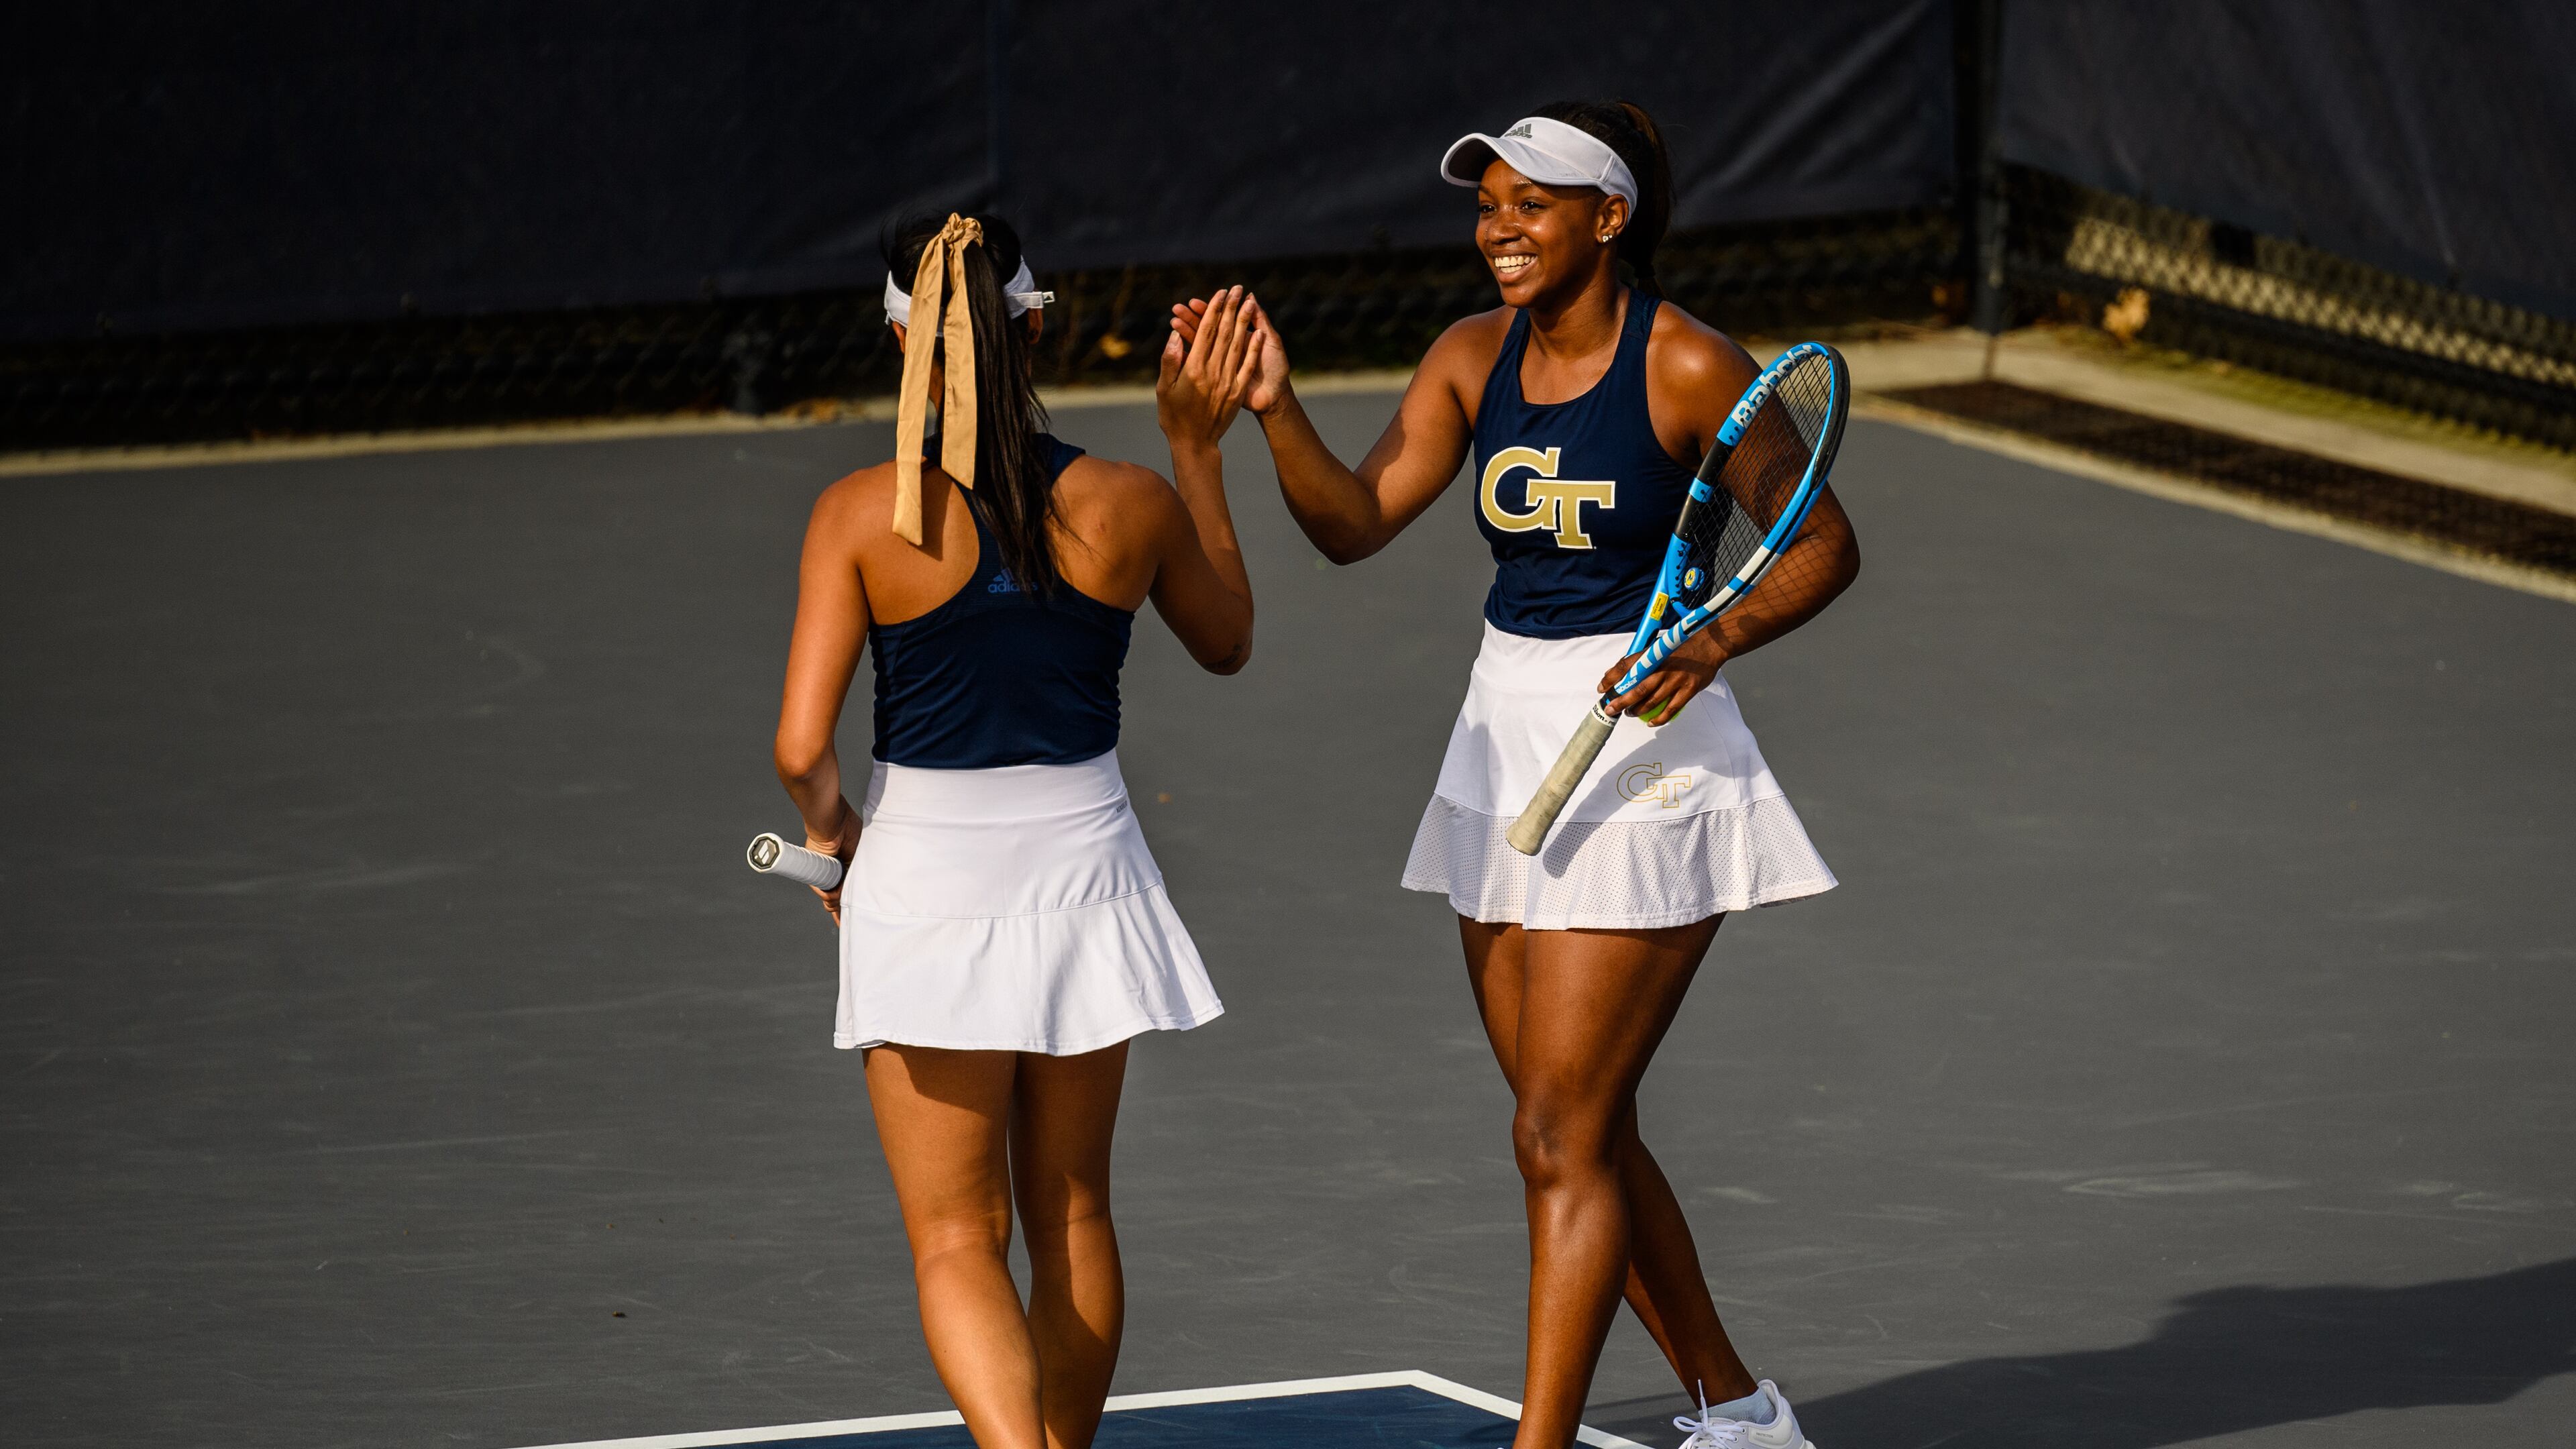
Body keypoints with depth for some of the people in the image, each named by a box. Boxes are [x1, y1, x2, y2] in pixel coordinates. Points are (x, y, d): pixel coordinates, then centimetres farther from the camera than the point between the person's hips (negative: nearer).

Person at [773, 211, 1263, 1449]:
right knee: (1071, 1215, 20)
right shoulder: (1128, 505, -7)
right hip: (1082, 870, 3)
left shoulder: (863, 516, -14)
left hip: (923, 875, -2)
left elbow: (802, 749, -16)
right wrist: (1197, 449, 17)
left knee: (957, 1242, 3)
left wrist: (832, 830, 6)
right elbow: (1226, 641, 14)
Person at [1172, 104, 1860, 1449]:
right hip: (1507, 737, 7)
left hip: (1642, 747, -7)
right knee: (1585, 1132, 14)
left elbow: (1824, 543, -5)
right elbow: (1356, 521, -7)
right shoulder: (1474, 357, 3)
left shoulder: (1689, 366, -12)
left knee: (1560, 1135, -10)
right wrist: (1272, 409, -23)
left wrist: (1716, 637, -21)